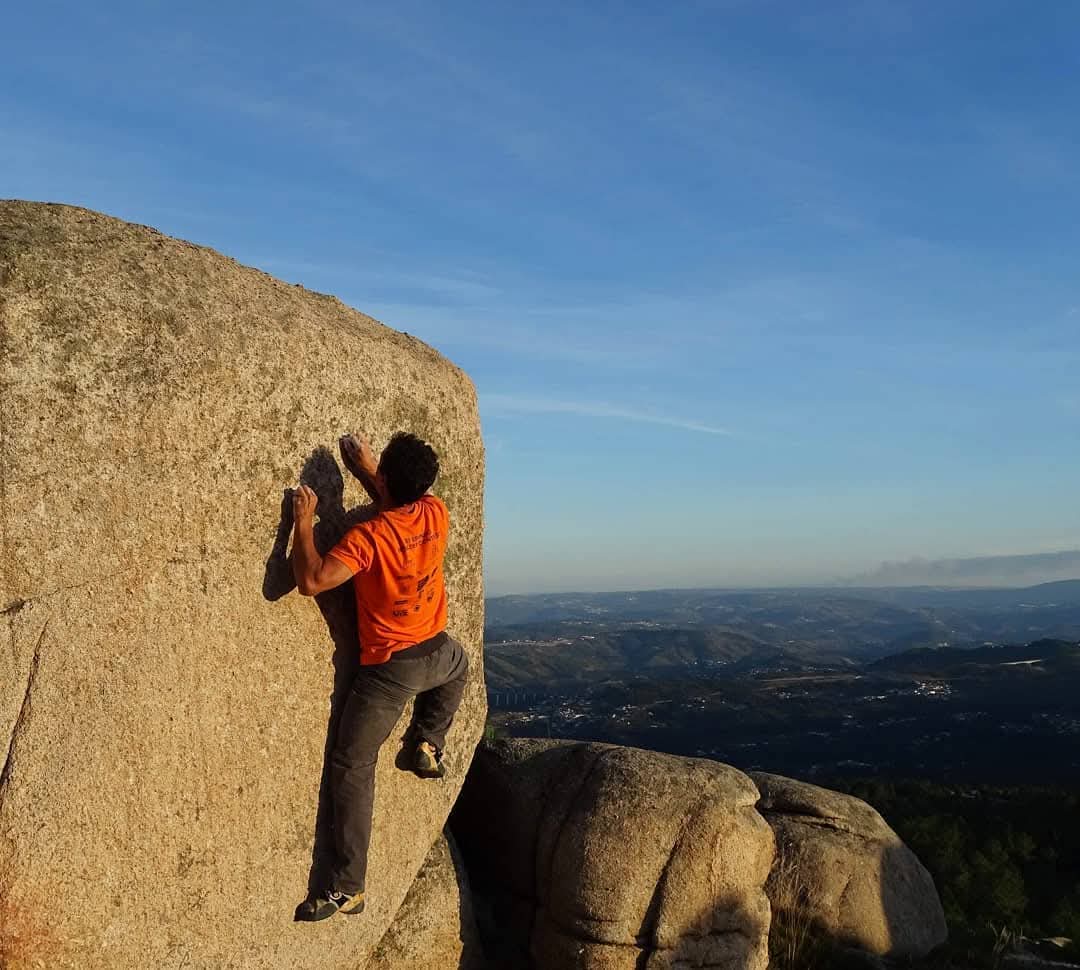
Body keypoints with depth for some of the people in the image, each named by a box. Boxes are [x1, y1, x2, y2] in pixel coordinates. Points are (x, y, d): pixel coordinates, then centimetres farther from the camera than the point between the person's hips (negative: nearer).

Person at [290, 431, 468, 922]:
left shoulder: (368, 537, -24)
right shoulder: (435, 514, -5)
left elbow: (312, 580, -30)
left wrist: (303, 522, -18)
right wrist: (364, 469, 20)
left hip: (389, 669, -5)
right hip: (436, 653, 5)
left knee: (351, 768, 2)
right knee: (458, 663, 43)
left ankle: (347, 888, 0)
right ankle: (429, 745, 31)